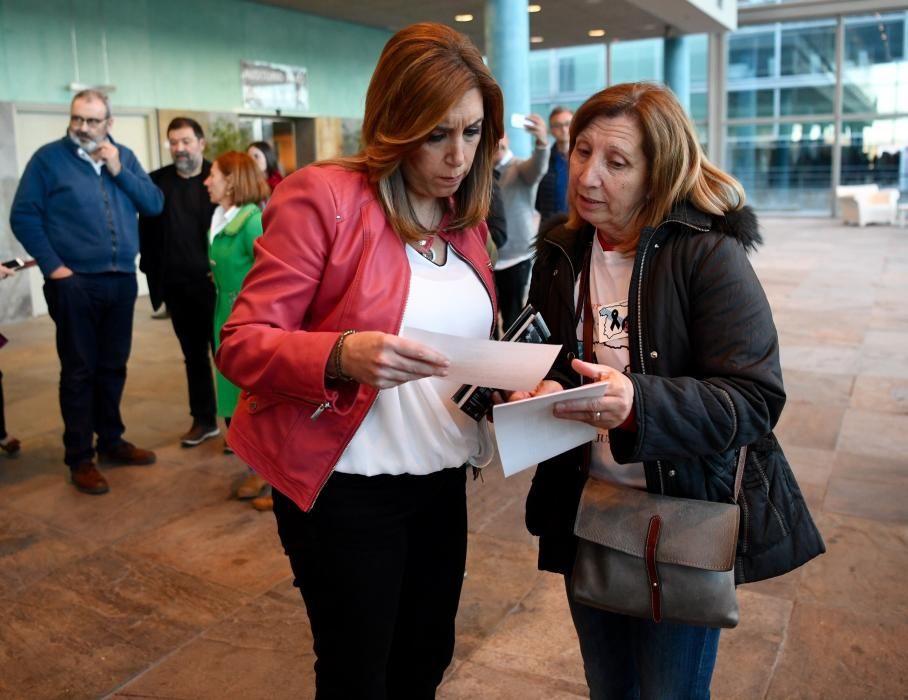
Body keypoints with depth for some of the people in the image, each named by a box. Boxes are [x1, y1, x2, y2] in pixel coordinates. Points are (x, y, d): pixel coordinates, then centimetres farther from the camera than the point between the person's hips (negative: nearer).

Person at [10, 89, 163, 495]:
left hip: (122, 280, 4)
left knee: (113, 366, 13)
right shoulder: (49, 158, -2)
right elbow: (23, 216, -5)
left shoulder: (124, 157, 10)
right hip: (75, 283, -4)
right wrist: (52, 265, -12)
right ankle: (80, 458, 9)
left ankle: (112, 441, 27)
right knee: (79, 370, 1)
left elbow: (154, 205, 2)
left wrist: (118, 171, -9)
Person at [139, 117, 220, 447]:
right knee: (194, 354, 13)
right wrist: (153, 272, -2)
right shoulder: (157, 181, 7)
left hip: (214, 282, -4)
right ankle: (204, 420, 24)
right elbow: (147, 230, 6)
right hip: (177, 286, 4)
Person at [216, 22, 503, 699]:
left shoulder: (466, 219, 7)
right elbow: (242, 343, -16)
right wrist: (342, 356, -35)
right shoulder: (324, 196, -14)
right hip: (345, 490, -6)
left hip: (443, 482, 6)